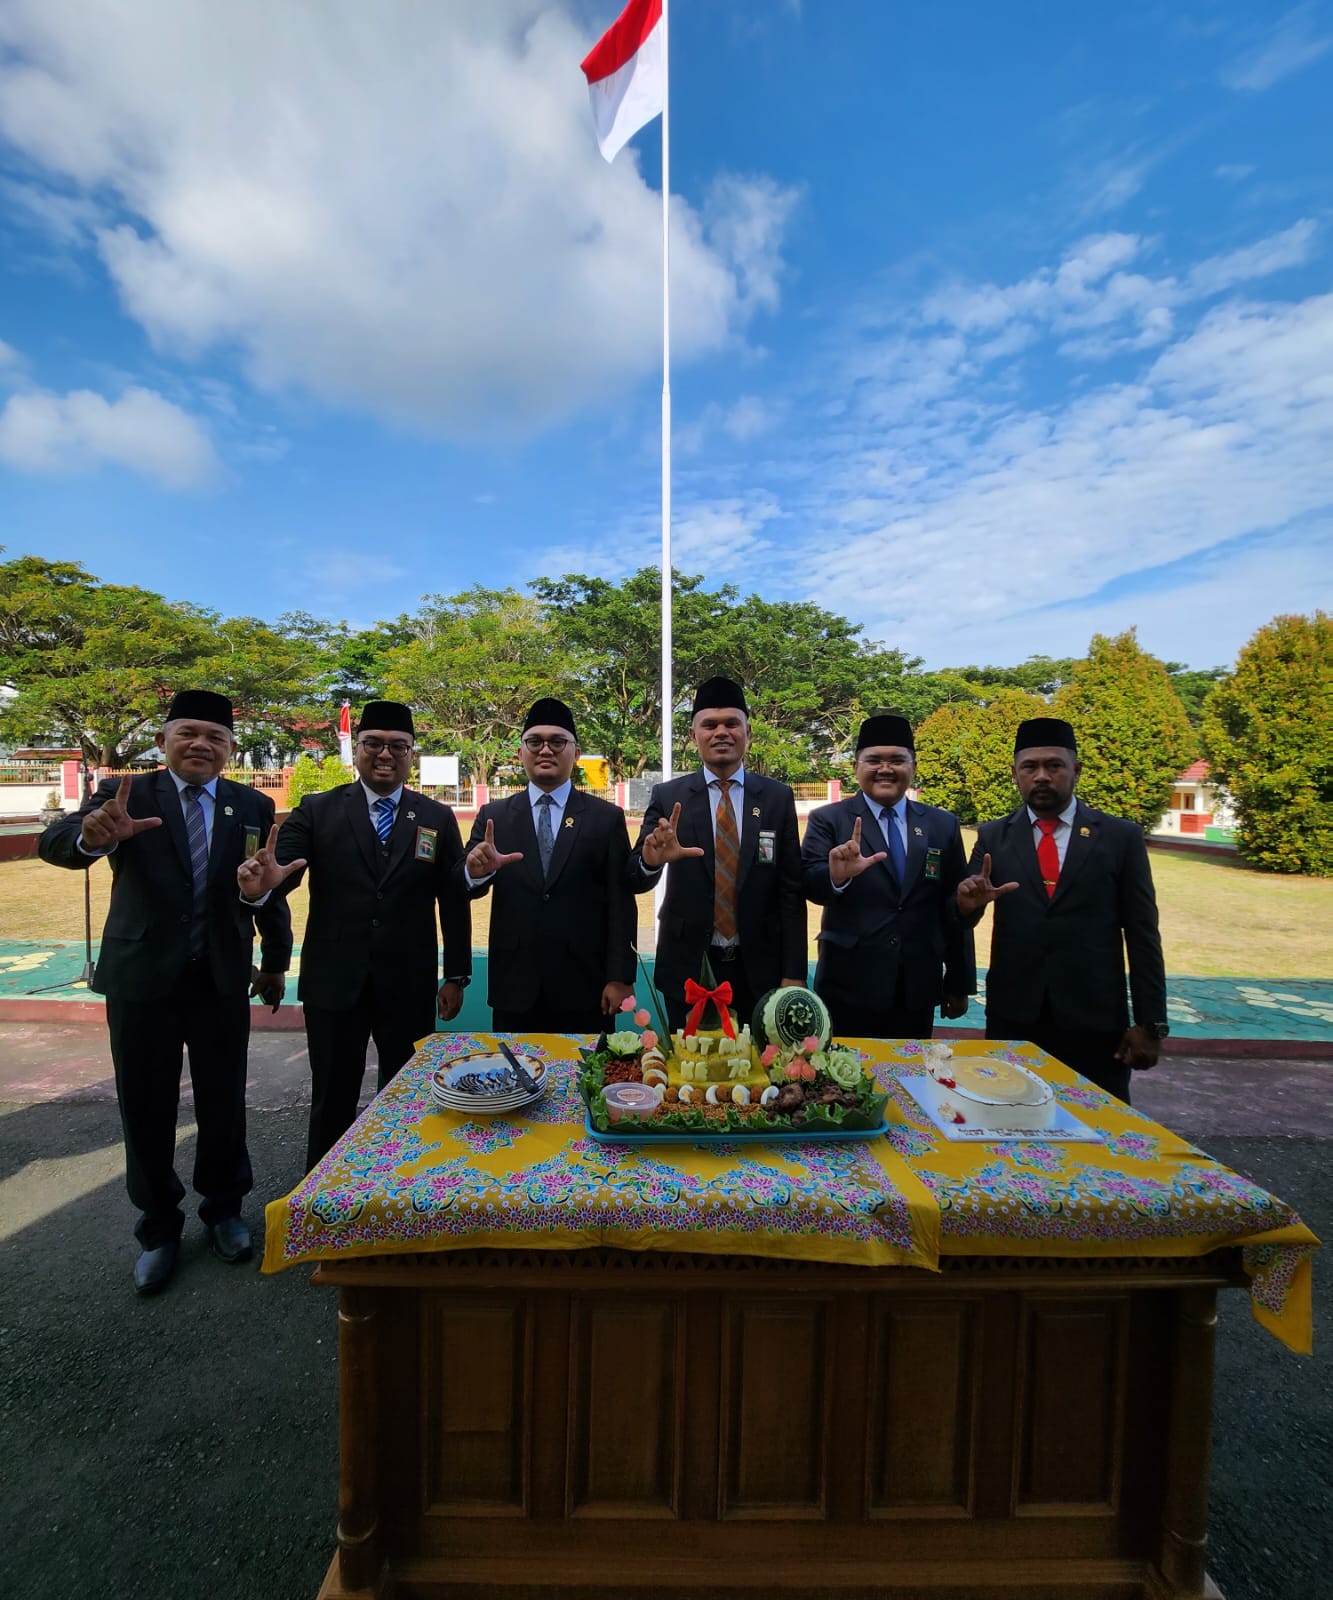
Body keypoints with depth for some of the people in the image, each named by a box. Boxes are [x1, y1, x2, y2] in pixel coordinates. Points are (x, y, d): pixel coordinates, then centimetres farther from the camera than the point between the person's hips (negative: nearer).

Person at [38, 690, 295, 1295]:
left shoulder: (253, 807, 0)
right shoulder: (123, 794, -4)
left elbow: (269, 890, 6)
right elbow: (53, 844, -21)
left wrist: (276, 961, 12)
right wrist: (94, 836, -44)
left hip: (223, 980, 1)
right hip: (141, 978, -1)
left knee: (224, 1102, 13)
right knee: (146, 1108, 12)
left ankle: (223, 1210, 36)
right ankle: (158, 1227, 34)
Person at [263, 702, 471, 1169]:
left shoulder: (437, 819, 2)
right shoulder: (317, 810, 1)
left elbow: (454, 901, 2)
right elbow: (280, 865, -13)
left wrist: (457, 975, 1)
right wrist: (260, 881, -37)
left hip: (409, 985, 1)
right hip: (334, 981, 0)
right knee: (332, 1099, 15)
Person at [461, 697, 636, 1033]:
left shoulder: (607, 817, 1)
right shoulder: (493, 816, 6)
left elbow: (621, 904, -1)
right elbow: (461, 889, 0)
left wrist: (620, 978, -6)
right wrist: (475, 872, -23)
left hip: (584, 988, -1)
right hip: (514, 987, 2)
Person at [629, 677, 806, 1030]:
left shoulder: (778, 798, -1)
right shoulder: (667, 797, -3)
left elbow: (792, 890, 0)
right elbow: (635, 881, -6)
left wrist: (794, 974, -3)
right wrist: (650, 860, -29)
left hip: (759, 967, 1)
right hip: (688, 967, 0)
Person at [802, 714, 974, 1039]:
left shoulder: (943, 825, 6)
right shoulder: (827, 820, -2)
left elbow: (956, 909, 10)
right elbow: (809, 886, -12)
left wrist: (959, 983, 13)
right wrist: (835, 877, -34)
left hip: (918, 991, 3)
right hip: (848, 990, -2)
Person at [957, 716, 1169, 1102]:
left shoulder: (1121, 837, 0)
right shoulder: (992, 837, 3)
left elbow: (1142, 935, 2)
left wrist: (1150, 1023, 0)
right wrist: (967, 904, -20)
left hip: (1096, 1021, 0)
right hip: (1012, 1018, 1)